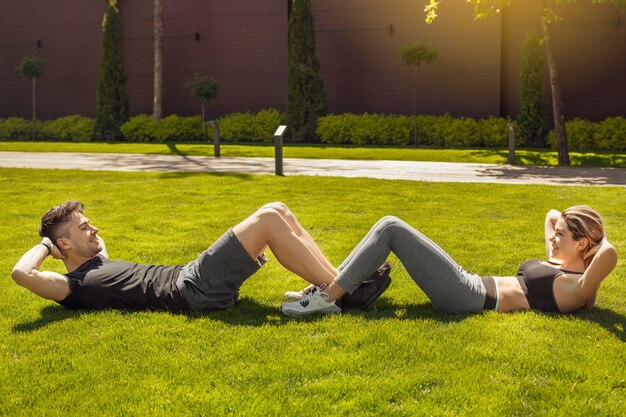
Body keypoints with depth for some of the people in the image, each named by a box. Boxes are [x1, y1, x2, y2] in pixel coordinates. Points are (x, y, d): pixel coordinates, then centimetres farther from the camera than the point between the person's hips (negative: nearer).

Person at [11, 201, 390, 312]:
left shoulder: (97, 267, 25)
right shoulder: (74, 287, -1)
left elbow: (100, 253, 49)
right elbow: (22, 273, -17)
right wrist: (45, 244, 1)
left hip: (189, 275, 10)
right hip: (193, 289, -10)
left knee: (277, 212, -1)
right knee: (268, 221, -20)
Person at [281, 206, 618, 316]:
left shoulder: (577, 286, -7)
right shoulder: (558, 267, 21)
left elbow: (609, 255, -28)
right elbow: (551, 214, 36)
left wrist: (601, 239, -7)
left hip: (465, 297, -10)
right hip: (469, 289, 10)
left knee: (391, 229, -15)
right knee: (389, 226, 3)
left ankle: (326, 299, -15)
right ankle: (329, 286, 1)